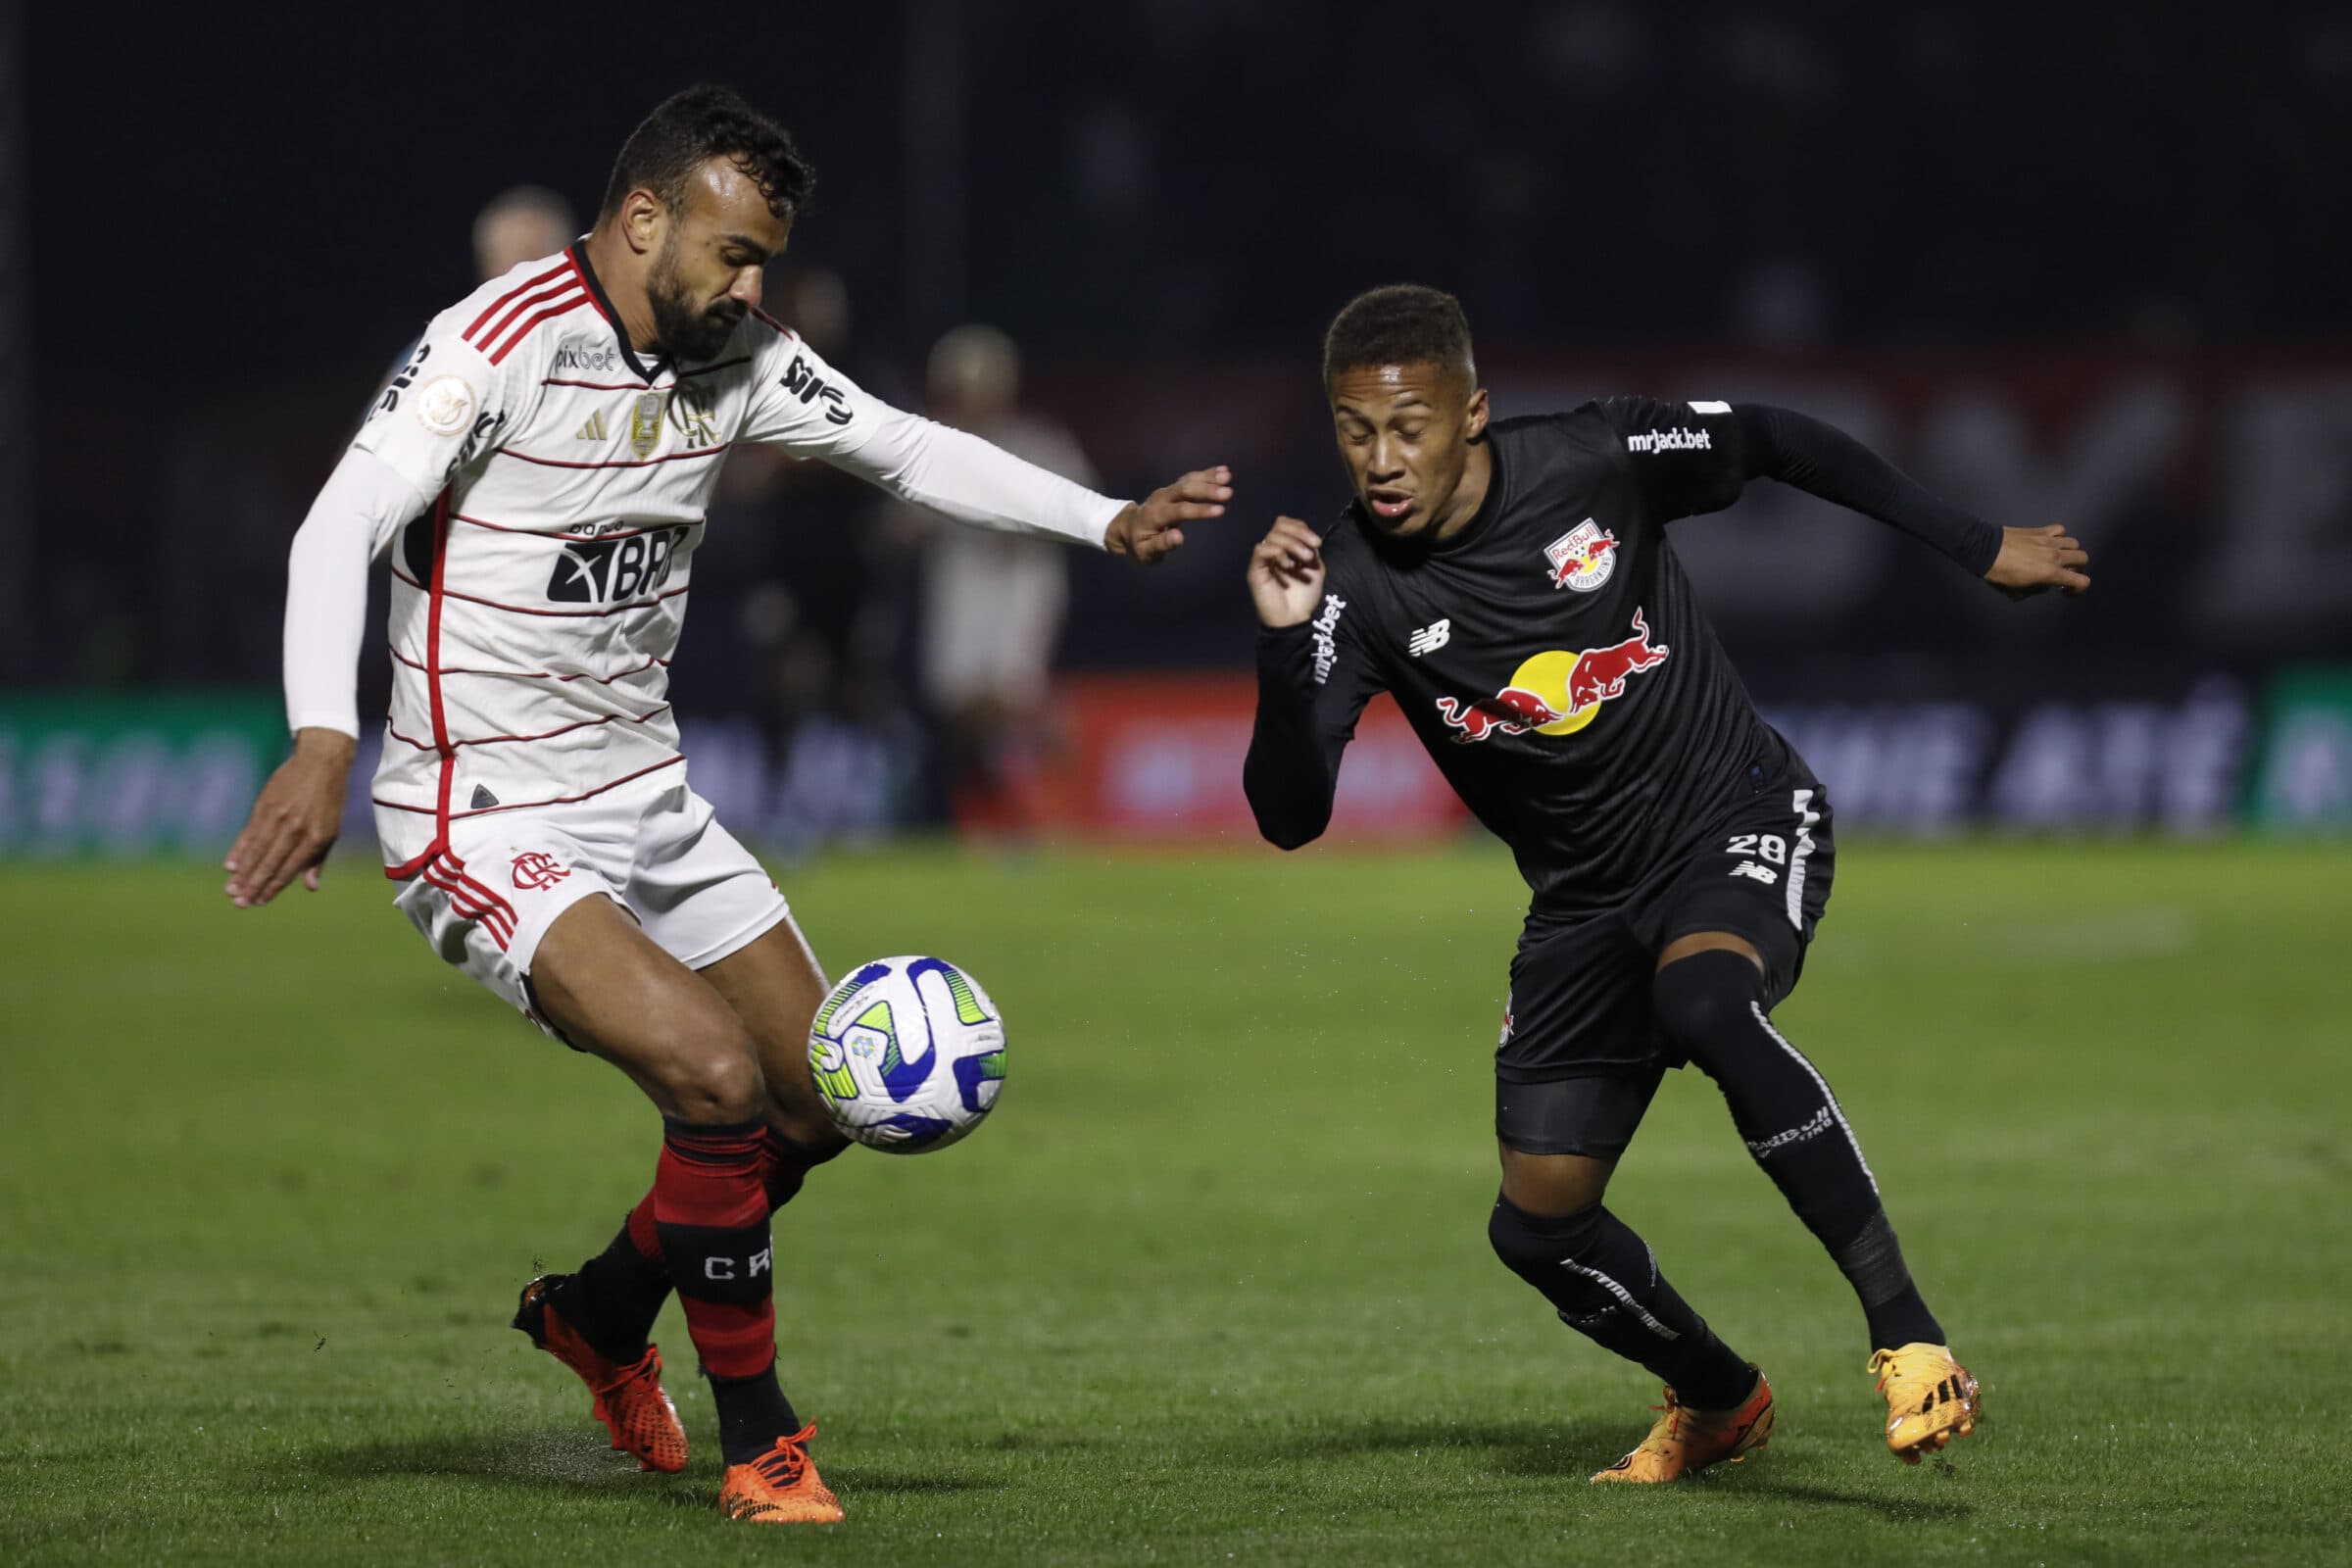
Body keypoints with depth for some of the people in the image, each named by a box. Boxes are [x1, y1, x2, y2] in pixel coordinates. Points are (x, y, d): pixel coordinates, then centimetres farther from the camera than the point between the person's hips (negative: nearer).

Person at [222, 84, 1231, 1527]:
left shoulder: (735, 358, 2)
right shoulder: (504, 342, -20)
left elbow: (906, 449, 15)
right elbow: (344, 527, -30)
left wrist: (1108, 524, 6)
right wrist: (324, 742, -44)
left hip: (648, 803, 8)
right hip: (490, 825, -8)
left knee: (819, 1101, 11)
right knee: (715, 1073, -24)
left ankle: (599, 1314, 37)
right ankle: (759, 1443, -6)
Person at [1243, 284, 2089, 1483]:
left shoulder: (1598, 461, -18)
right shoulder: (1356, 586, -16)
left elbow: (1783, 446, 1)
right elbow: (1290, 818, -23)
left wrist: (1979, 550, 8)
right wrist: (1285, 648, -39)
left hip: (1740, 823, -4)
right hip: (1584, 899, 4)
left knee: (1705, 1003, -37)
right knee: (1539, 1225, 3)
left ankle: (1905, 1329, -31)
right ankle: (1718, 1401, 33)